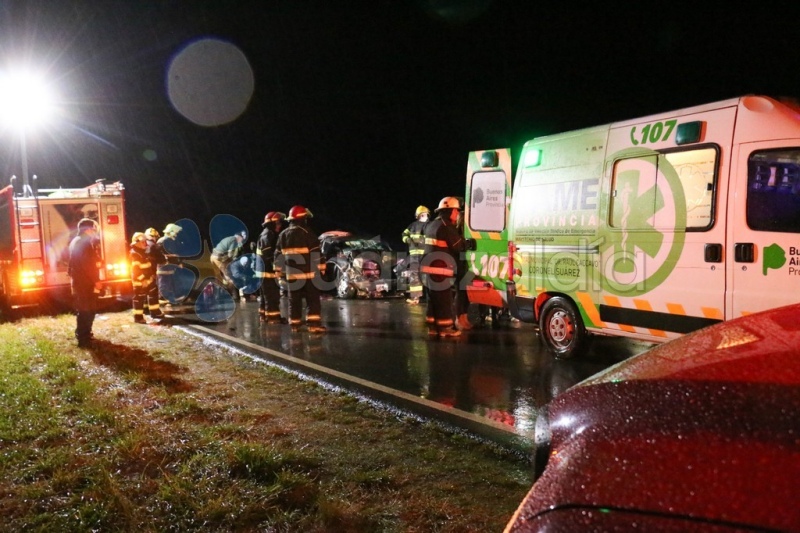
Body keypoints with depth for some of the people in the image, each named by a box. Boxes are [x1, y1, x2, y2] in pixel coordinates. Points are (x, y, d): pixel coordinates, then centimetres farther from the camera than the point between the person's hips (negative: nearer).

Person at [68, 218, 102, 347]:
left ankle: (83, 334, 30)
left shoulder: (76, 241, 16)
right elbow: (88, 264, -22)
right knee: (87, 310, -7)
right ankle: (83, 338, -7)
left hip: (80, 281, 10)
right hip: (86, 282, -10)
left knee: (83, 309, 19)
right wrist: (96, 280, -18)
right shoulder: (85, 242, -16)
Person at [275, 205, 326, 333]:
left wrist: (281, 271, 21)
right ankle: (313, 324, -10)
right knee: (313, 299, -2)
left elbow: (278, 255, 14)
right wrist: (322, 269, -4)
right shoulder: (307, 233, -9)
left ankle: (295, 324, 15)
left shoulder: (283, 234, 10)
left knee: (294, 300, 12)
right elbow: (316, 254, -10)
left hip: (291, 274, 5)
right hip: (308, 273, -5)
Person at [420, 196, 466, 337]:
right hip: (441, 270, -9)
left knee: (433, 298, 13)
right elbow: (459, 246, -11)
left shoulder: (430, 225, 14)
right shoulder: (447, 227, -14)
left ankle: (432, 326, 17)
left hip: (430, 268, 9)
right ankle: (445, 328, 3)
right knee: (444, 299, -2)